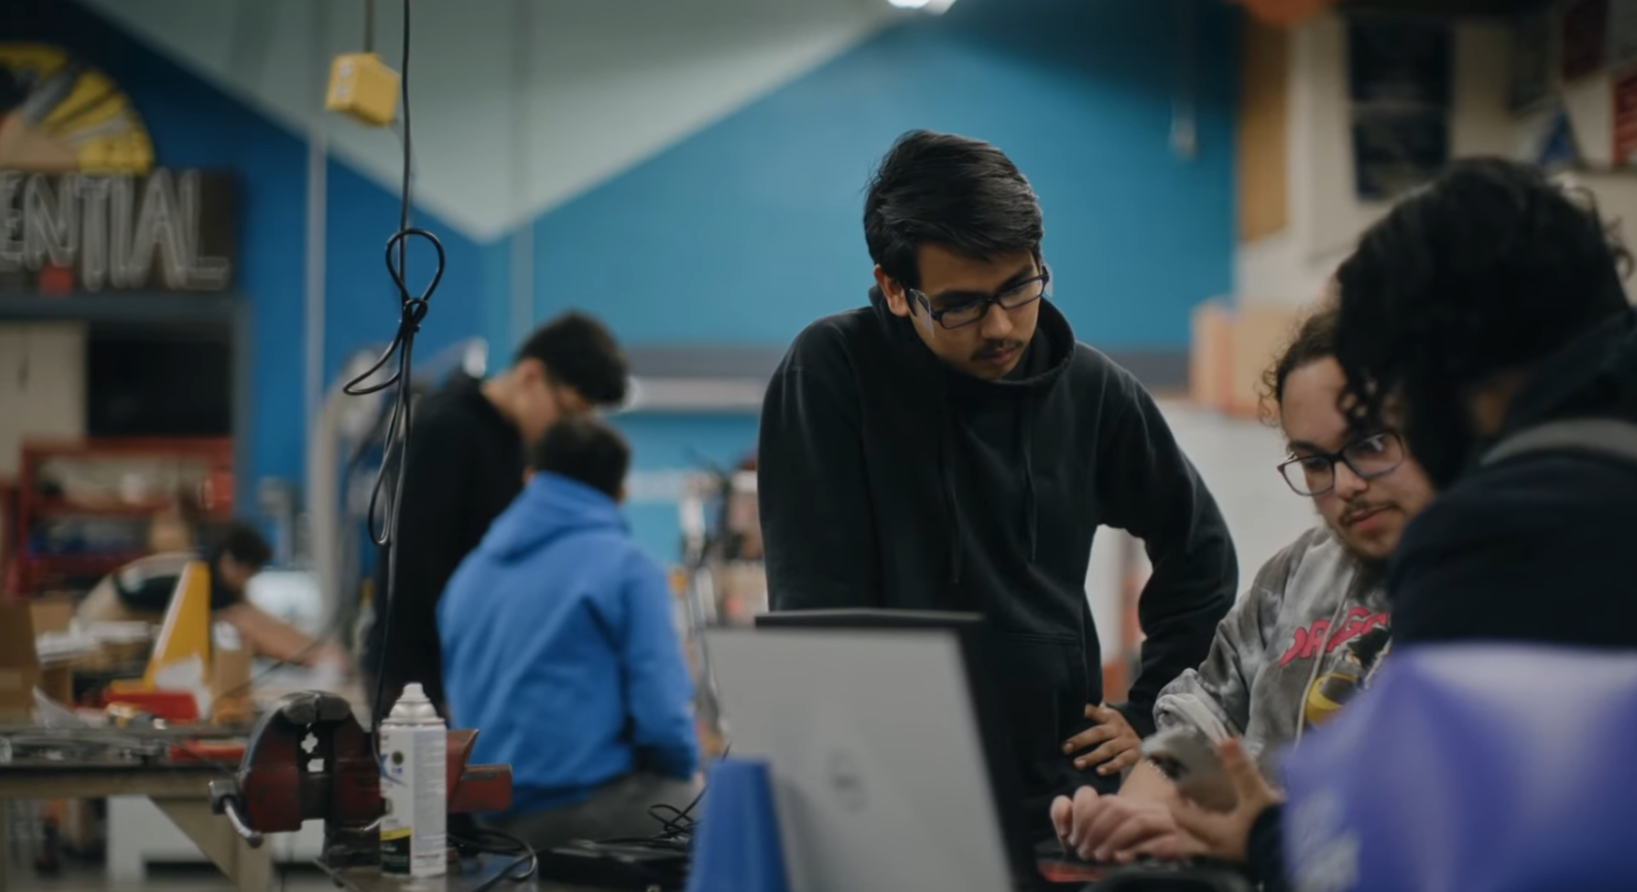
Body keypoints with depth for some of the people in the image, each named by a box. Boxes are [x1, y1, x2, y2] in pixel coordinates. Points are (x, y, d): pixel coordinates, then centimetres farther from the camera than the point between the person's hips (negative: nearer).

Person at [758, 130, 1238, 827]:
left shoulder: (1092, 391, 8)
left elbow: (1202, 553, 24)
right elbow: (819, 606, -8)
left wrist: (1151, 717, 16)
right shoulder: (828, 374, -4)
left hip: (1060, 793, 3)